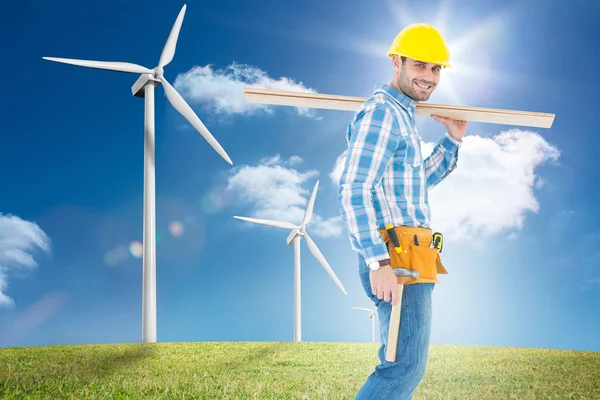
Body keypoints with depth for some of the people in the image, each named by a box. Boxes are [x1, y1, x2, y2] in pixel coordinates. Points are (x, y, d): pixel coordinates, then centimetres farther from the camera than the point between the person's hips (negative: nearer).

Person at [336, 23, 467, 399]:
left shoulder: (402, 115, 21)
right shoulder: (381, 111, -10)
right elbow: (354, 191, -20)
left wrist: (453, 141, 25)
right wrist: (379, 262, -26)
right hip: (397, 256, -11)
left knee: (400, 362, 16)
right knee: (407, 366, -14)